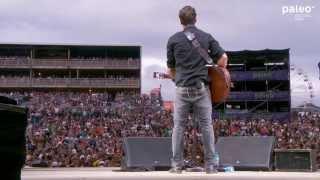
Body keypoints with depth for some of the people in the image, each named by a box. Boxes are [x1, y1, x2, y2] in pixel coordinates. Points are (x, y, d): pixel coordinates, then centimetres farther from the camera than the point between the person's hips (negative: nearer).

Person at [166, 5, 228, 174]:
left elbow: (171, 69, 8)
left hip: (182, 89, -1)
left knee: (179, 126, 7)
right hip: (202, 88, 1)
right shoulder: (207, 37, 6)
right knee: (206, 126, 5)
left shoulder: (173, 39, 3)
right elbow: (223, 58, 1)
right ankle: (210, 165, 6)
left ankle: (177, 165, 8)